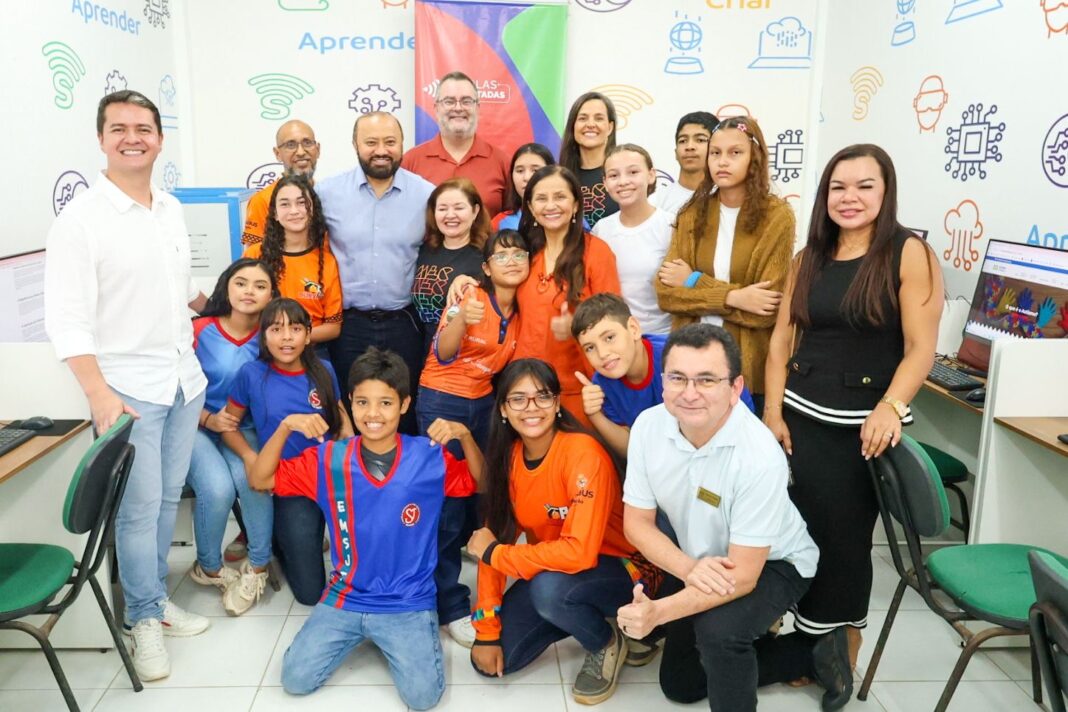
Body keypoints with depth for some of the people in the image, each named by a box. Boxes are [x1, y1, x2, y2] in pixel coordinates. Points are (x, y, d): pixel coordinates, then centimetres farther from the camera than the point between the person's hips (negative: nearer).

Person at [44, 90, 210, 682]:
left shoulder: (172, 210, 8)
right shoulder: (80, 219, -12)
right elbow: (67, 319, -16)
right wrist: (99, 393, -22)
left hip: (185, 380, 6)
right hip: (129, 388, -6)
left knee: (168, 498, 15)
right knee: (141, 507, 1)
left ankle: (155, 598, 31)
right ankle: (145, 618, 20)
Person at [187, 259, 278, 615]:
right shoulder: (200, 331, -8)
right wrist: (209, 420, -17)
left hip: (245, 431, 2)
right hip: (197, 427, -1)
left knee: (252, 478, -29)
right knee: (218, 488, -27)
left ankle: (258, 566, -5)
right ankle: (209, 567, 3)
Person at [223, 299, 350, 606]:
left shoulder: (323, 370, 0)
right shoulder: (252, 374, -6)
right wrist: (249, 456, -15)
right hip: (288, 485, -2)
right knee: (311, 592, -3)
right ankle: (278, 542, 28)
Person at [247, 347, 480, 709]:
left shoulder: (429, 457, -10)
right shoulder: (329, 459, -6)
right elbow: (260, 479, -1)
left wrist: (465, 436, -18)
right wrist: (286, 427, -16)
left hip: (409, 603, -2)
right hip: (345, 598, 2)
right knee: (296, 679, -9)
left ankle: (386, 638, 13)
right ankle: (358, 634, 18)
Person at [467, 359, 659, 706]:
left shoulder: (584, 454, -27)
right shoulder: (506, 457, -8)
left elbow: (579, 553, -34)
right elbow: (495, 537, -4)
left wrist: (493, 553, -23)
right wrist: (487, 631, -7)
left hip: (619, 569, -6)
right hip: (546, 569, 6)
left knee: (549, 588, -36)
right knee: (492, 660, -5)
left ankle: (607, 643, -3)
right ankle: (575, 616, 19)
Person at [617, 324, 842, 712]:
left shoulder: (760, 457, -35)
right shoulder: (648, 426, -21)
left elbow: (744, 575, -31)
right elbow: (637, 523, -11)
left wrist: (659, 613, -42)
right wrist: (689, 569, -29)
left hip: (772, 563, -5)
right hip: (697, 561, 6)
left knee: (718, 629, -36)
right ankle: (808, 657, 29)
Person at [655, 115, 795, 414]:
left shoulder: (776, 216, -7)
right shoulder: (692, 213, 4)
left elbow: (766, 311, -14)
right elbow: (666, 292, -4)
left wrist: (695, 283, -11)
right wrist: (731, 297, -16)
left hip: (749, 368, -3)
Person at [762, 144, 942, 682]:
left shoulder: (909, 254, -6)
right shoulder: (809, 258, 9)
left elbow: (920, 348, -11)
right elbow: (782, 340, 7)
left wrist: (890, 408, -24)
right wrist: (772, 412, -1)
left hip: (864, 426, -3)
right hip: (800, 419, 4)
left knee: (845, 539, 7)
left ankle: (840, 658, 26)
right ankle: (808, 643, 25)